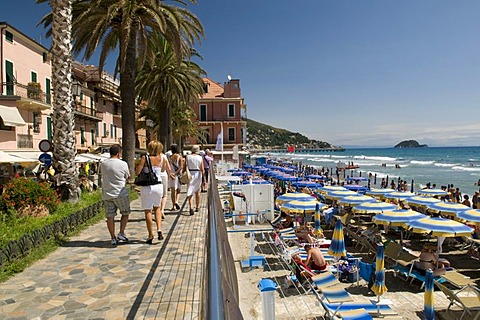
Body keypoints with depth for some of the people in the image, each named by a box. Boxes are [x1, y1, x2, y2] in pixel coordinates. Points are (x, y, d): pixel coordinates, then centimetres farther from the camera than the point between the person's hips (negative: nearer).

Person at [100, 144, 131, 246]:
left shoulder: (103, 164, 4)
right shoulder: (123, 164, -9)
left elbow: (103, 176, 12)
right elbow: (128, 176, 3)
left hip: (106, 194, 4)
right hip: (120, 193, -4)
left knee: (110, 216, 8)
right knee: (125, 213, 15)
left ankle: (113, 238, 12)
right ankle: (121, 233, 10)